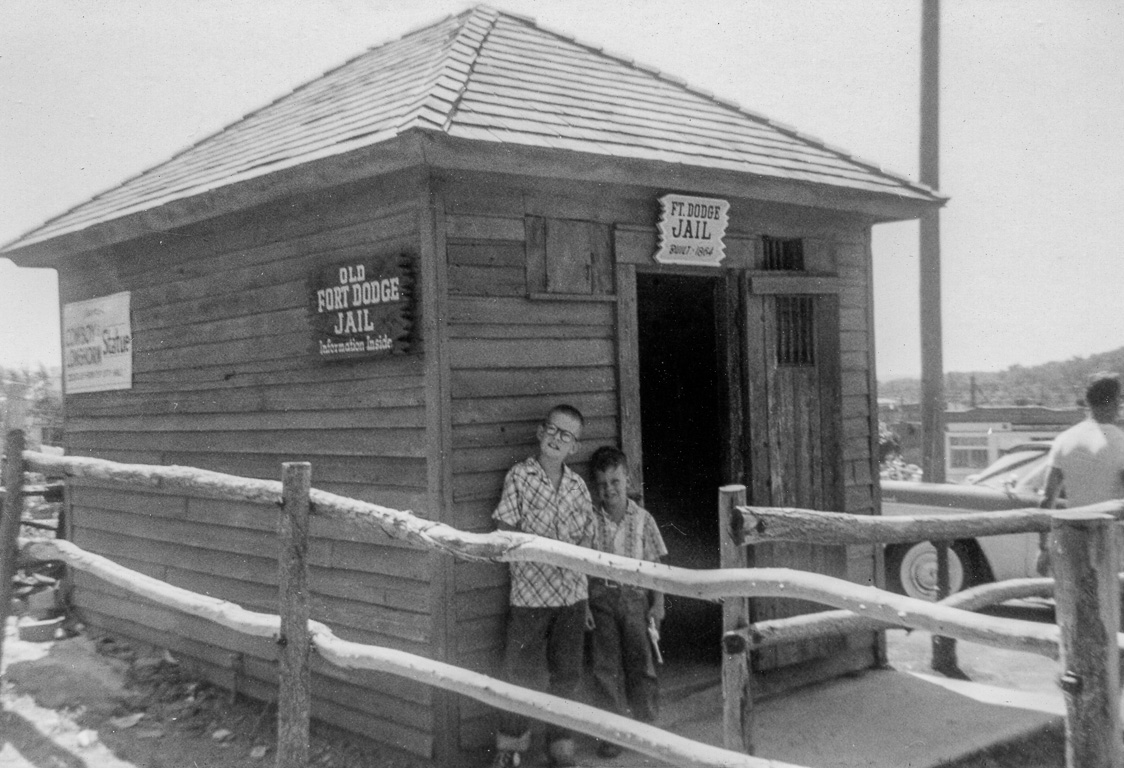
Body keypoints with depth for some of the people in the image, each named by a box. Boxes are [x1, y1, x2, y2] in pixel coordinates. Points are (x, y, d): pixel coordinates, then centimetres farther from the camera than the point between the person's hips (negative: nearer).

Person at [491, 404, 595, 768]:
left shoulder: (578, 485, 5)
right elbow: (505, 533, -7)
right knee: (521, 674, 6)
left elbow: (587, 537, 12)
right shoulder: (519, 476, -5)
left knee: (567, 675, 11)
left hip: (572, 593, 3)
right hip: (530, 592, -3)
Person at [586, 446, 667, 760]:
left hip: (635, 596, 0)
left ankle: (647, 726, 21)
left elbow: (654, 566, 3)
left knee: (641, 663, 5)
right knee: (606, 666, 4)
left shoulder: (643, 519, 0)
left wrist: (657, 604, -2)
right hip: (601, 597, 0)